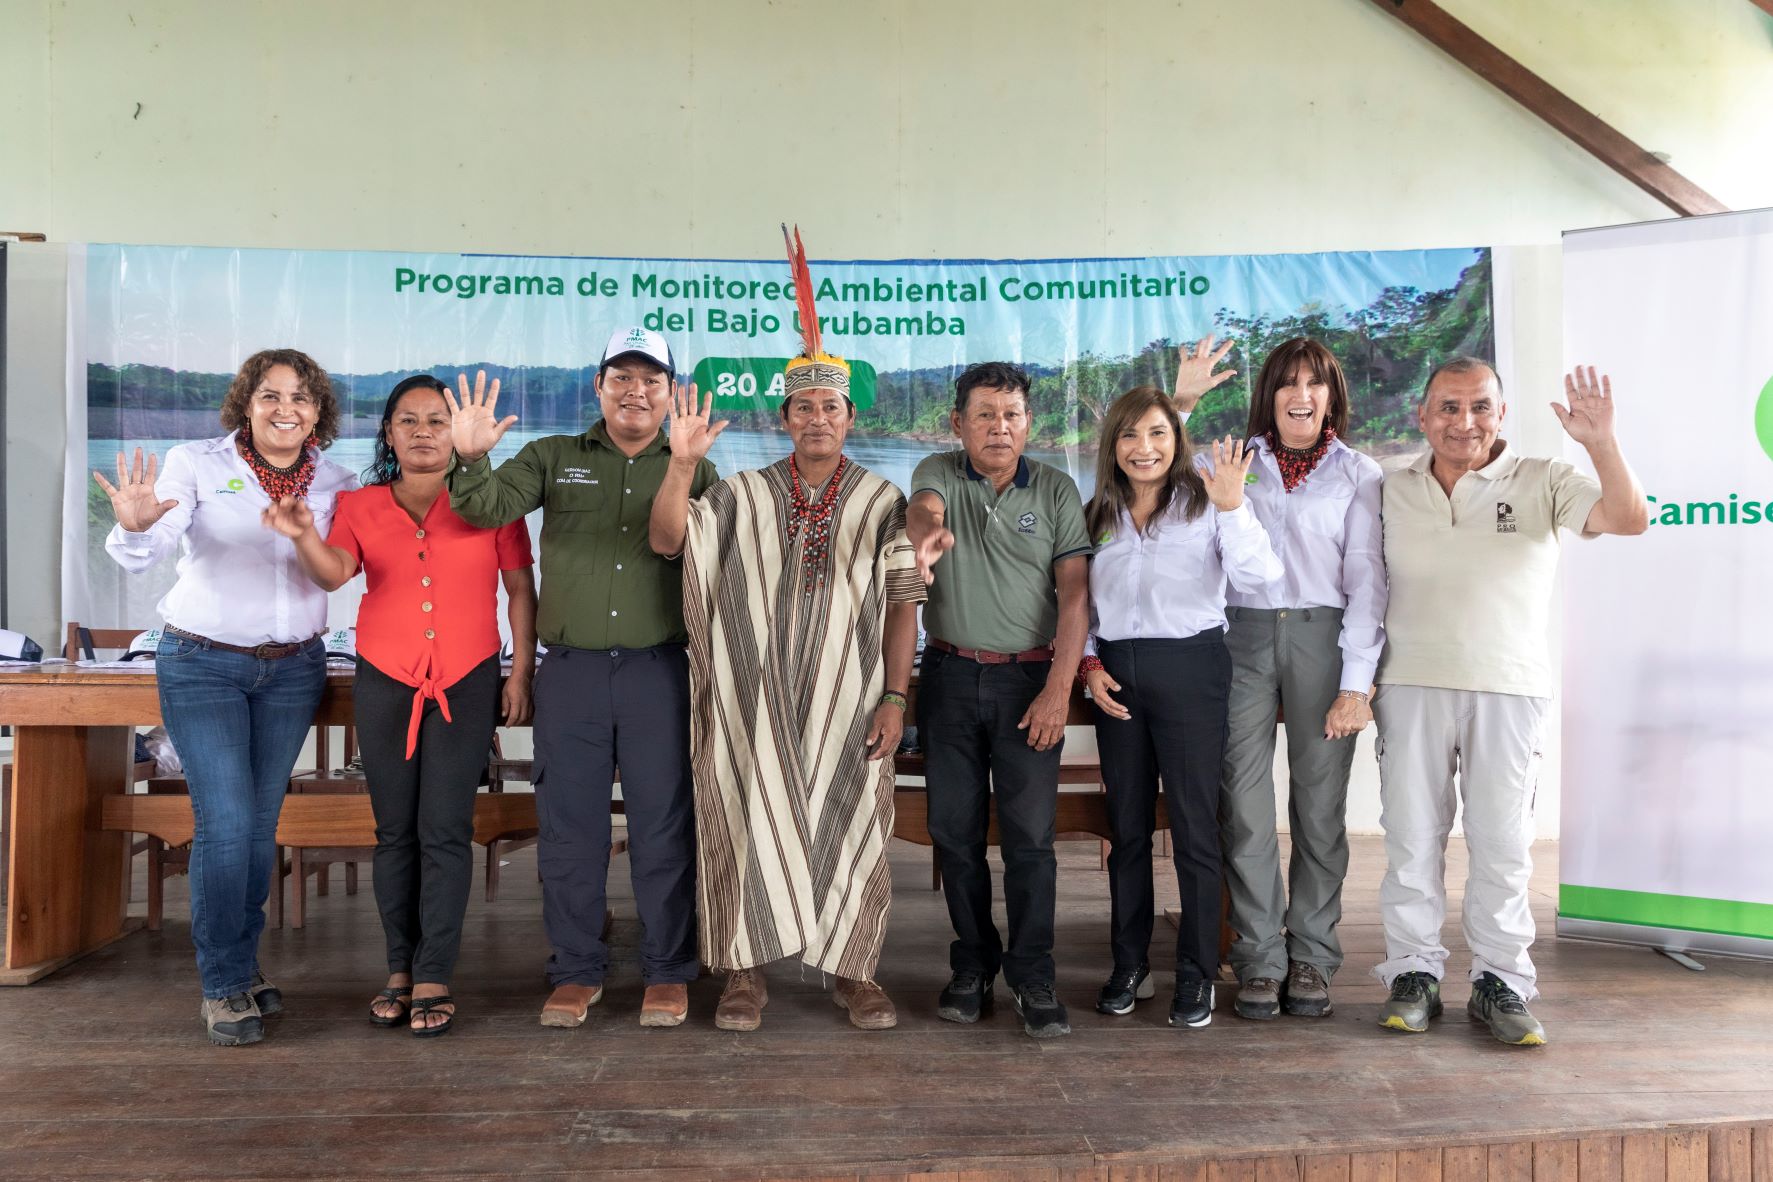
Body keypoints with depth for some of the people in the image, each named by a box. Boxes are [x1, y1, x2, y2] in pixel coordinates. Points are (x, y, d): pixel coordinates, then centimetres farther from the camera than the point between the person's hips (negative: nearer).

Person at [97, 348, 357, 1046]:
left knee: (261, 824, 9)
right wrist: (136, 525, -38)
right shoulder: (197, 465, -6)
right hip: (203, 666, -3)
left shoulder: (335, 483, 3)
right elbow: (144, 554, -16)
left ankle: (241, 964, 27)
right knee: (225, 825, -8)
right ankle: (225, 986, 7)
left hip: (293, 668, 3)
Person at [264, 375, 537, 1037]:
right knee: (395, 830, 6)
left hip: (467, 683, -2)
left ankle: (433, 981, 1)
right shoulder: (360, 507, 7)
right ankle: (400, 971, 16)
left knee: (445, 829, -5)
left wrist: (521, 673, 1)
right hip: (385, 683, 2)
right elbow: (334, 573, -10)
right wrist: (303, 536, -31)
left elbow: (520, 589, 6)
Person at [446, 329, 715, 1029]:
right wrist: (471, 457, -24)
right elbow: (489, 505, -3)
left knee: (664, 826, 4)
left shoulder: (694, 472, 9)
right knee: (569, 825, 7)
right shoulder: (553, 459, 11)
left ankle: (668, 972, 18)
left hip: (660, 672, -1)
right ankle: (577, 970, 22)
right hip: (570, 671, 1)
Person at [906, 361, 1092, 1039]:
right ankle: (972, 966, 20)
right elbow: (925, 509, -21)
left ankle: (1033, 977, 8)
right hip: (950, 676, 1)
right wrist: (925, 537, -47)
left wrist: (1058, 689, -11)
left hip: (1029, 679, -1)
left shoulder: (1056, 490, 3)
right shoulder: (939, 474, 4)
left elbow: (1074, 591, -2)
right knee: (955, 831, 7)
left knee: (1030, 835, -3)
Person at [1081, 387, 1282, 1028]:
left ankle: (1197, 974, 13)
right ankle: (1129, 966, 24)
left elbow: (1258, 575, -16)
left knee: (1195, 825, 0)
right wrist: (1089, 664, 1)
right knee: (1126, 825, 11)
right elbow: (1081, 604, 15)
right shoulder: (1096, 516, 11)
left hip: (1190, 668, -4)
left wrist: (1233, 507, -27)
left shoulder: (1203, 504, -3)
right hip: (1116, 676, 4)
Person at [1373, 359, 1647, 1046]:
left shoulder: (1541, 482, 3)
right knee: (1411, 838, 5)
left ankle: (1500, 983, 15)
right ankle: (1413, 974, 15)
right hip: (1411, 685, 2)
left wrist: (1602, 444, -22)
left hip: (1508, 688, -1)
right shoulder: (1391, 491, 9)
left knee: (1502, 841, 4)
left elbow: (1630, 520, -9)